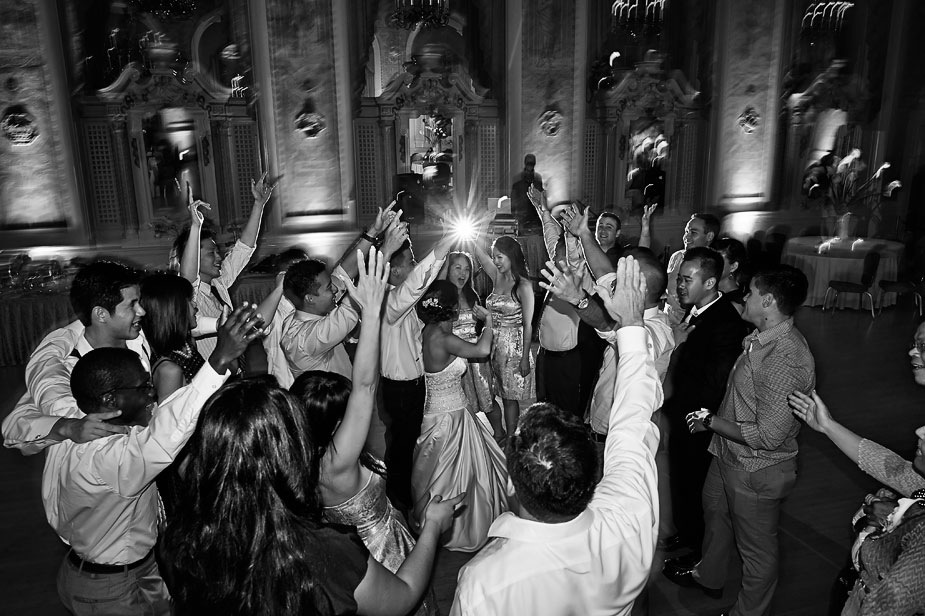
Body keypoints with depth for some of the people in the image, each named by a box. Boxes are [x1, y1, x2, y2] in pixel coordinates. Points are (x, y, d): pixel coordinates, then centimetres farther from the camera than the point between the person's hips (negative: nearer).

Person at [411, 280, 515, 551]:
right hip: (450, 416, -9)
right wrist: (488, 320, -15)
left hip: (440, 411, 9)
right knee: (453, 474, 10)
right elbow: (482, 349, -31)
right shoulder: (442, 338, -28)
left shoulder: (430, 331, -1)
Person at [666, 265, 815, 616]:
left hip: (756, 471, -10)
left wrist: (711, 422, -19)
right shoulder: (761, 338, -3)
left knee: (756, 547, 14)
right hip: (729, 455, 10)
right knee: (714, 512, 30)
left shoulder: (788, 361, -32)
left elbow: (768, 436, -30)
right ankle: (709, 577, 55)